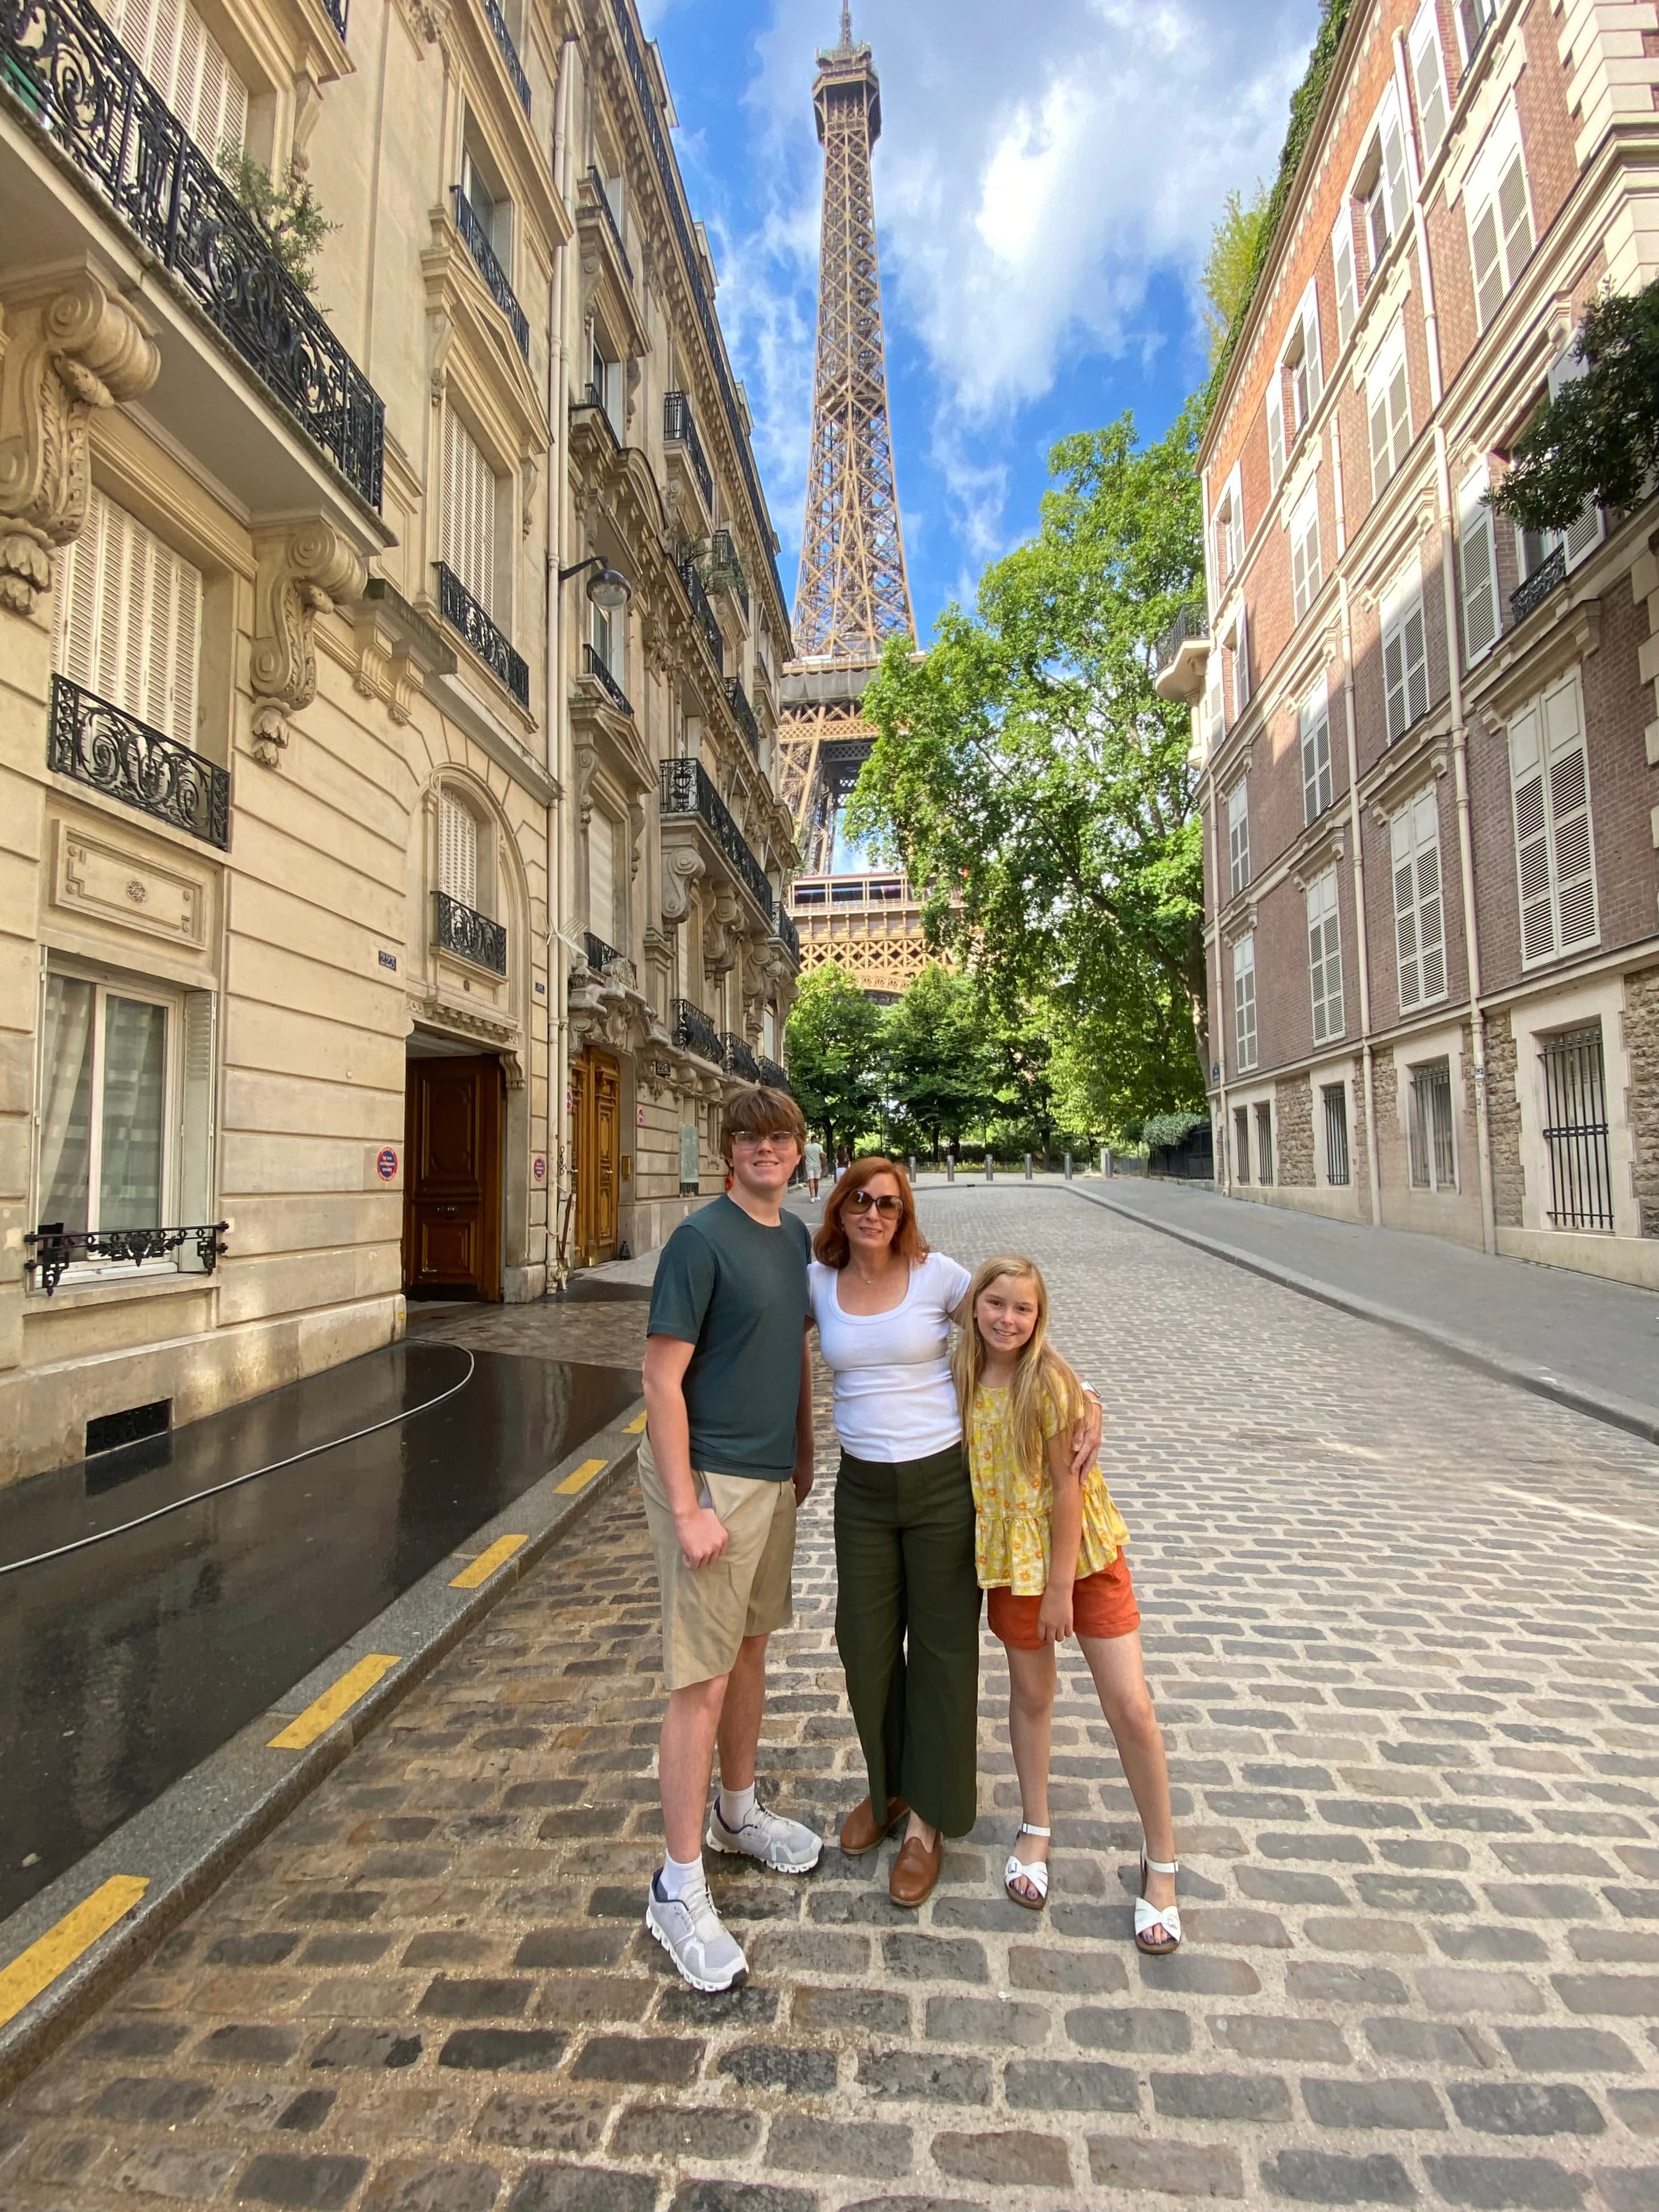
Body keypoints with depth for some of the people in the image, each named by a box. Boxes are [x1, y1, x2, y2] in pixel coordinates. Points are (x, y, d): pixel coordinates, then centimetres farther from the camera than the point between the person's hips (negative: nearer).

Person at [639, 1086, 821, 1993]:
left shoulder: (795, 1236, 6)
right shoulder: (701, 1239, -17)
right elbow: (662, 1381, -18)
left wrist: (804, 1457, 17)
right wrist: (686, 1508, -19)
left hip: (772, 1476, 8)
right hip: (710, 1477, -7)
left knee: (751, 1647, 22)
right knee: (702, 1679, 2)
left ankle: (740, 1810, 44)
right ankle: (679, 1890, 20)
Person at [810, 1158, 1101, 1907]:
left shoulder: (938, 1275, -9)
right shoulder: (817, 1282, -2)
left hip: (943, 1481, -2)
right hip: (862, 1487, 3)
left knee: (941, 1649, 11)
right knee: (864, 1646, 14)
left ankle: (927, 1821, 33)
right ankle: (888, 1787, 42)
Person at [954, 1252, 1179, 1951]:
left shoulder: (1050, 1379, -21)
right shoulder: (963, 1378, -7)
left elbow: (1068, 1486, -17)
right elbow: (968, 1472, 5)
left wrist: (1062, 1586, -13)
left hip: (1083, 1552, -3)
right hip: (1010, 1556, 4)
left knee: (1132, 1709, 1)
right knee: (1030, 1694, 18)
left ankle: (1161, 1861, 24)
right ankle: (1035, 1831, 40)